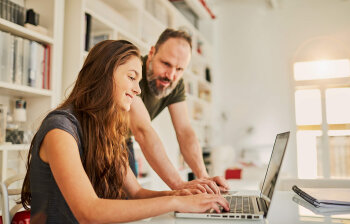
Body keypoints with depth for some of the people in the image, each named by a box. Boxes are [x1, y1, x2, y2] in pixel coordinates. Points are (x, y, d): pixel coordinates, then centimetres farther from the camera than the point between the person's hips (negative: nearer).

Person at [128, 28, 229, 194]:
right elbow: (142, 131, -45)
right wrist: (178, 184, -52)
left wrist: (203, 176, -33)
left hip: (123, 143, 6)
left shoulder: (175, 84, -12)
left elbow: (184, 131, -18)